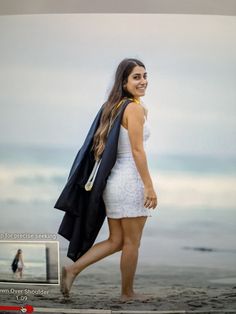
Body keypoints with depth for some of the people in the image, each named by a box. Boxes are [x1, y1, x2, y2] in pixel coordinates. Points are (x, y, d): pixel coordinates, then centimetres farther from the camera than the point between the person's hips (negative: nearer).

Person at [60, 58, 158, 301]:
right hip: (131, 180, -8)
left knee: (115, 241, 16)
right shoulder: (135, 108, -12)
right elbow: (137, 150, -17)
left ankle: (72, 269, 9)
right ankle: (127, 293, 20)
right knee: (131, 242, 7)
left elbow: (107, 146, 18)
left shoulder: (115, 106, 14)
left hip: (113, 179, 9)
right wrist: (149, 186, -15)